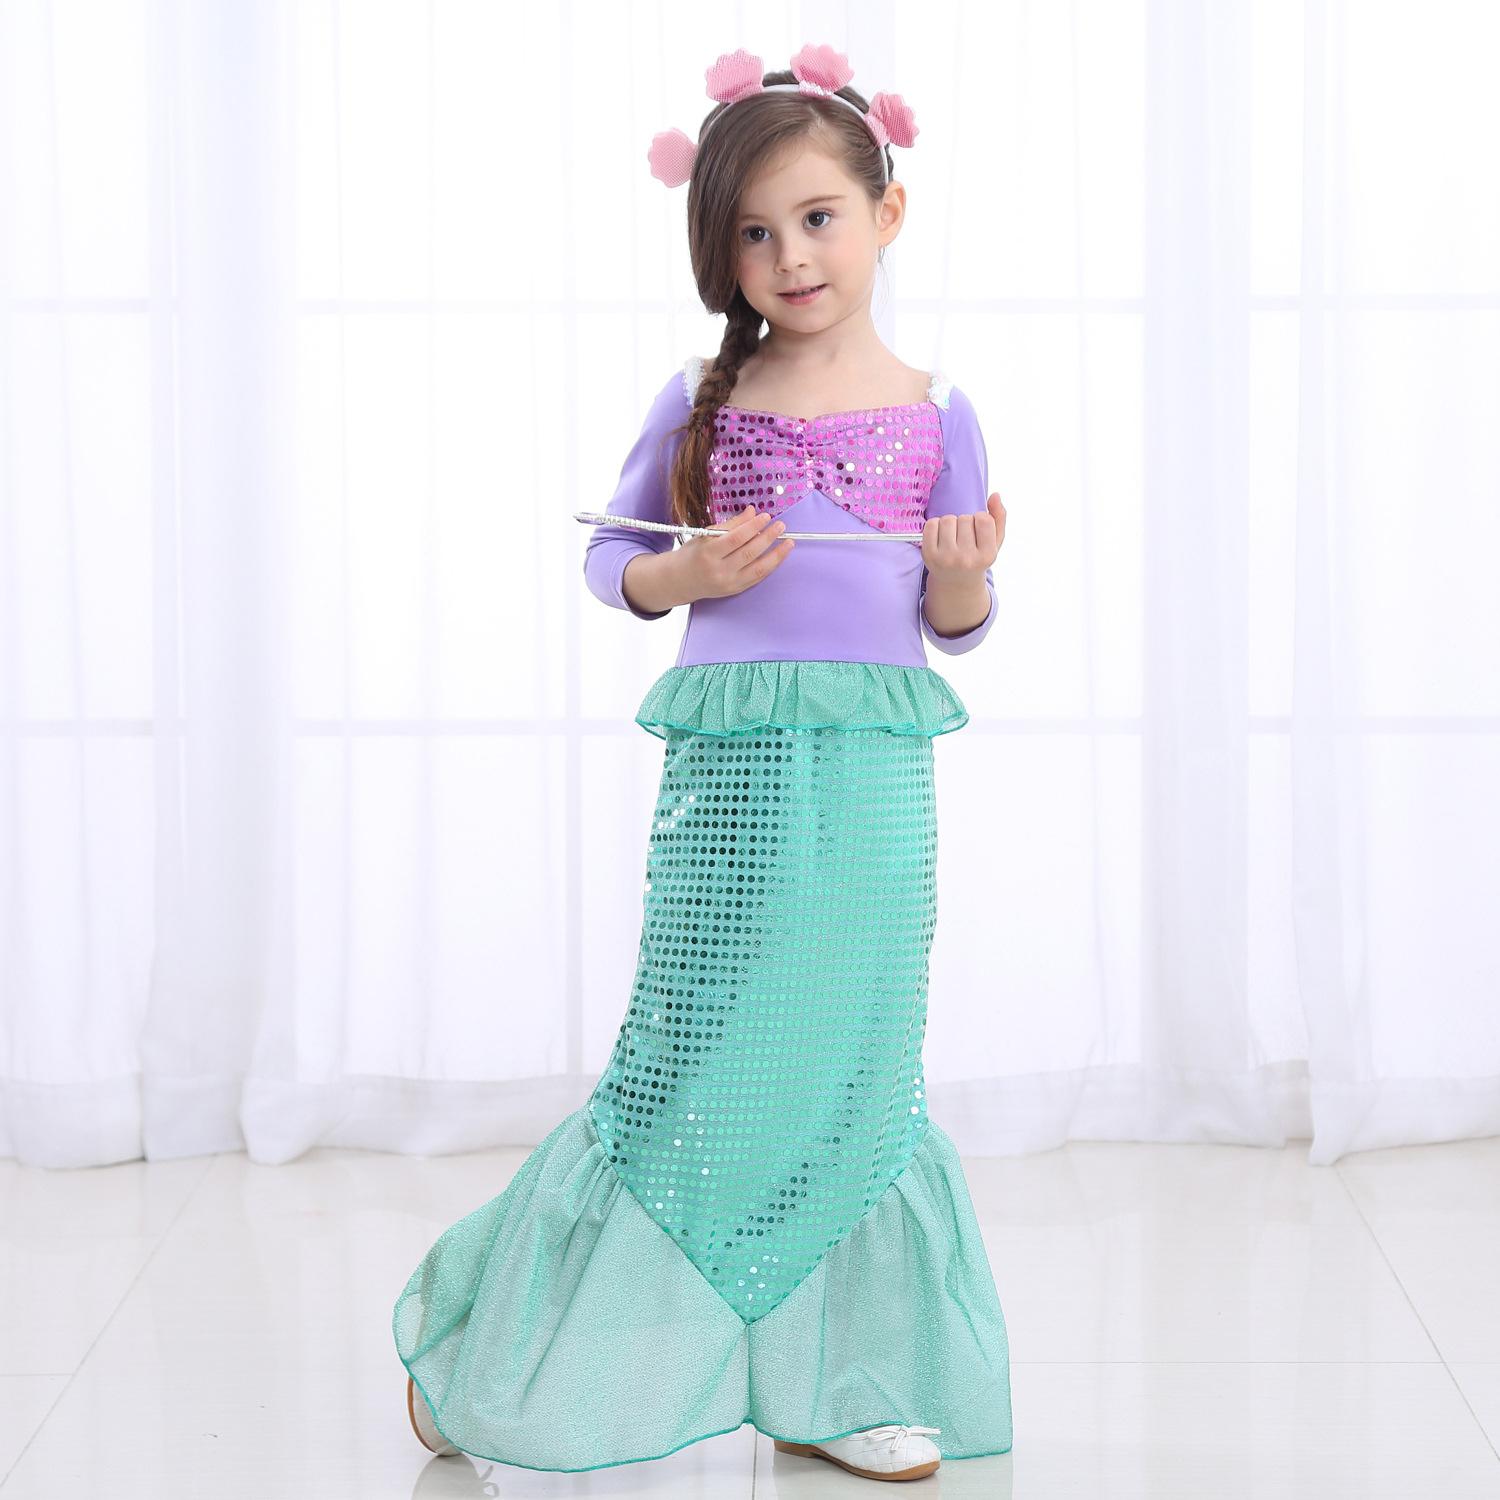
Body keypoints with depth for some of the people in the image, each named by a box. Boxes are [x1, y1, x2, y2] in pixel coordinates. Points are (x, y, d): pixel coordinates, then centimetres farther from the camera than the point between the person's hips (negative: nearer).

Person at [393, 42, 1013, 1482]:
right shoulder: (702, 399, 5)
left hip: (876, 768, 2)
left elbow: (953, 628, 12)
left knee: (855, 1074, 7)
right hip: (731, 760, -2)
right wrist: (685, 576, -8)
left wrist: (965, 582, -10)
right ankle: (489, 1348, 16)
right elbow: (610, 555, 13)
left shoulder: (934, 413, 7)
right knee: (696, 1062, -1)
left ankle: (830, 1390, 20)